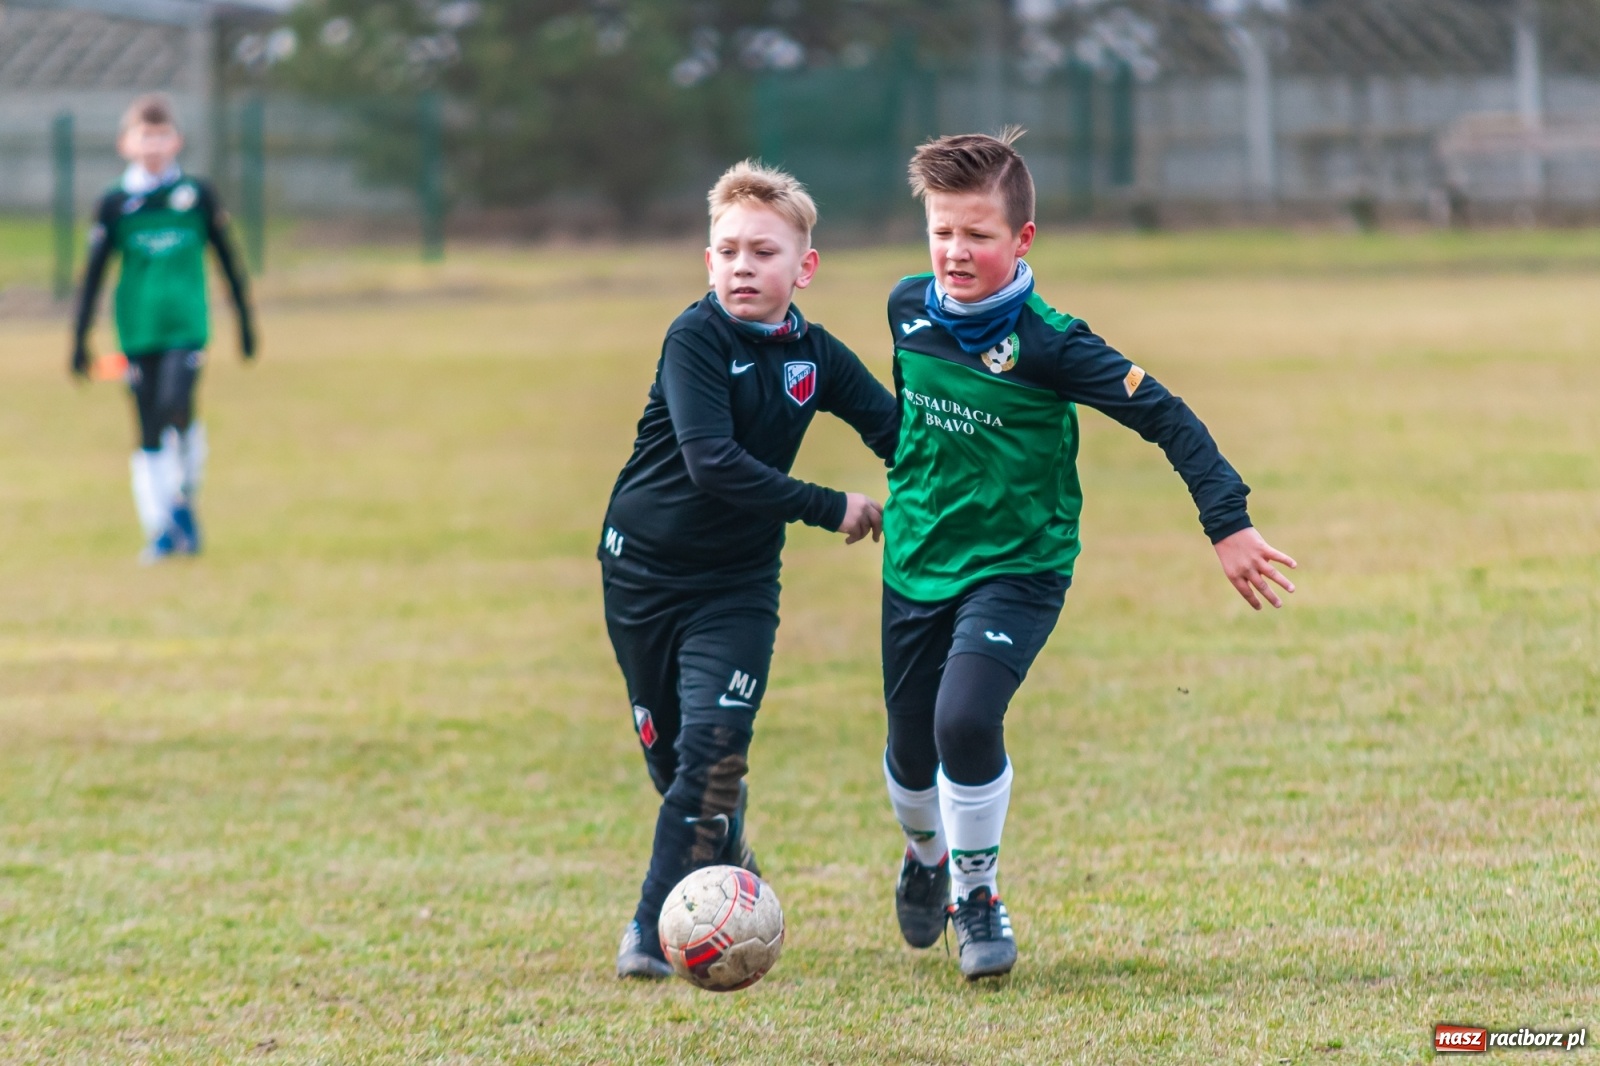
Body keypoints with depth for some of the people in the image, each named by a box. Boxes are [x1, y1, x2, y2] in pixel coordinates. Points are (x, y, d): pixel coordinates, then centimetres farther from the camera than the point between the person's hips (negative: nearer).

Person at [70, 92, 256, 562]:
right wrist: (80, 339, 3)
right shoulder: (115, 203, 3)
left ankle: (184, 500, 4)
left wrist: (245, 320, 15)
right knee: (149, 432, 2)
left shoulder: (197, 195, 4)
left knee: (176, 406, -20)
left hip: (187, 325, -1)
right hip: (137, 330, 1)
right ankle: (161, 530, 9)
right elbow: (94, 273, 6)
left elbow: (227, 259, 13)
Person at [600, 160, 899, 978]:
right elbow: (712, 463, -26)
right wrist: (831, 510, -24)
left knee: (715, 742, -15)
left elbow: (901, 438, 9)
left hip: (738, 579, 2)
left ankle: (658, 927, -13)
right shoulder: (697, 338, -16)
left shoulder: (815, 357, -2)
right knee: (668, 750, 8)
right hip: (644, 567, -2)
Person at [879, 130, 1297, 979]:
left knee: (966, 718, -24)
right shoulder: (907, 309, -4)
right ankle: (925, 855, 46)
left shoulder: (1048, 343, -19)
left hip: (1018, 566, -5)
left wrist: (1227, 524, -21)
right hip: (916, 561, 5)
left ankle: (979, 894, -2)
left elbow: (1165, 418, -18)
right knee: (911, 748, 11)